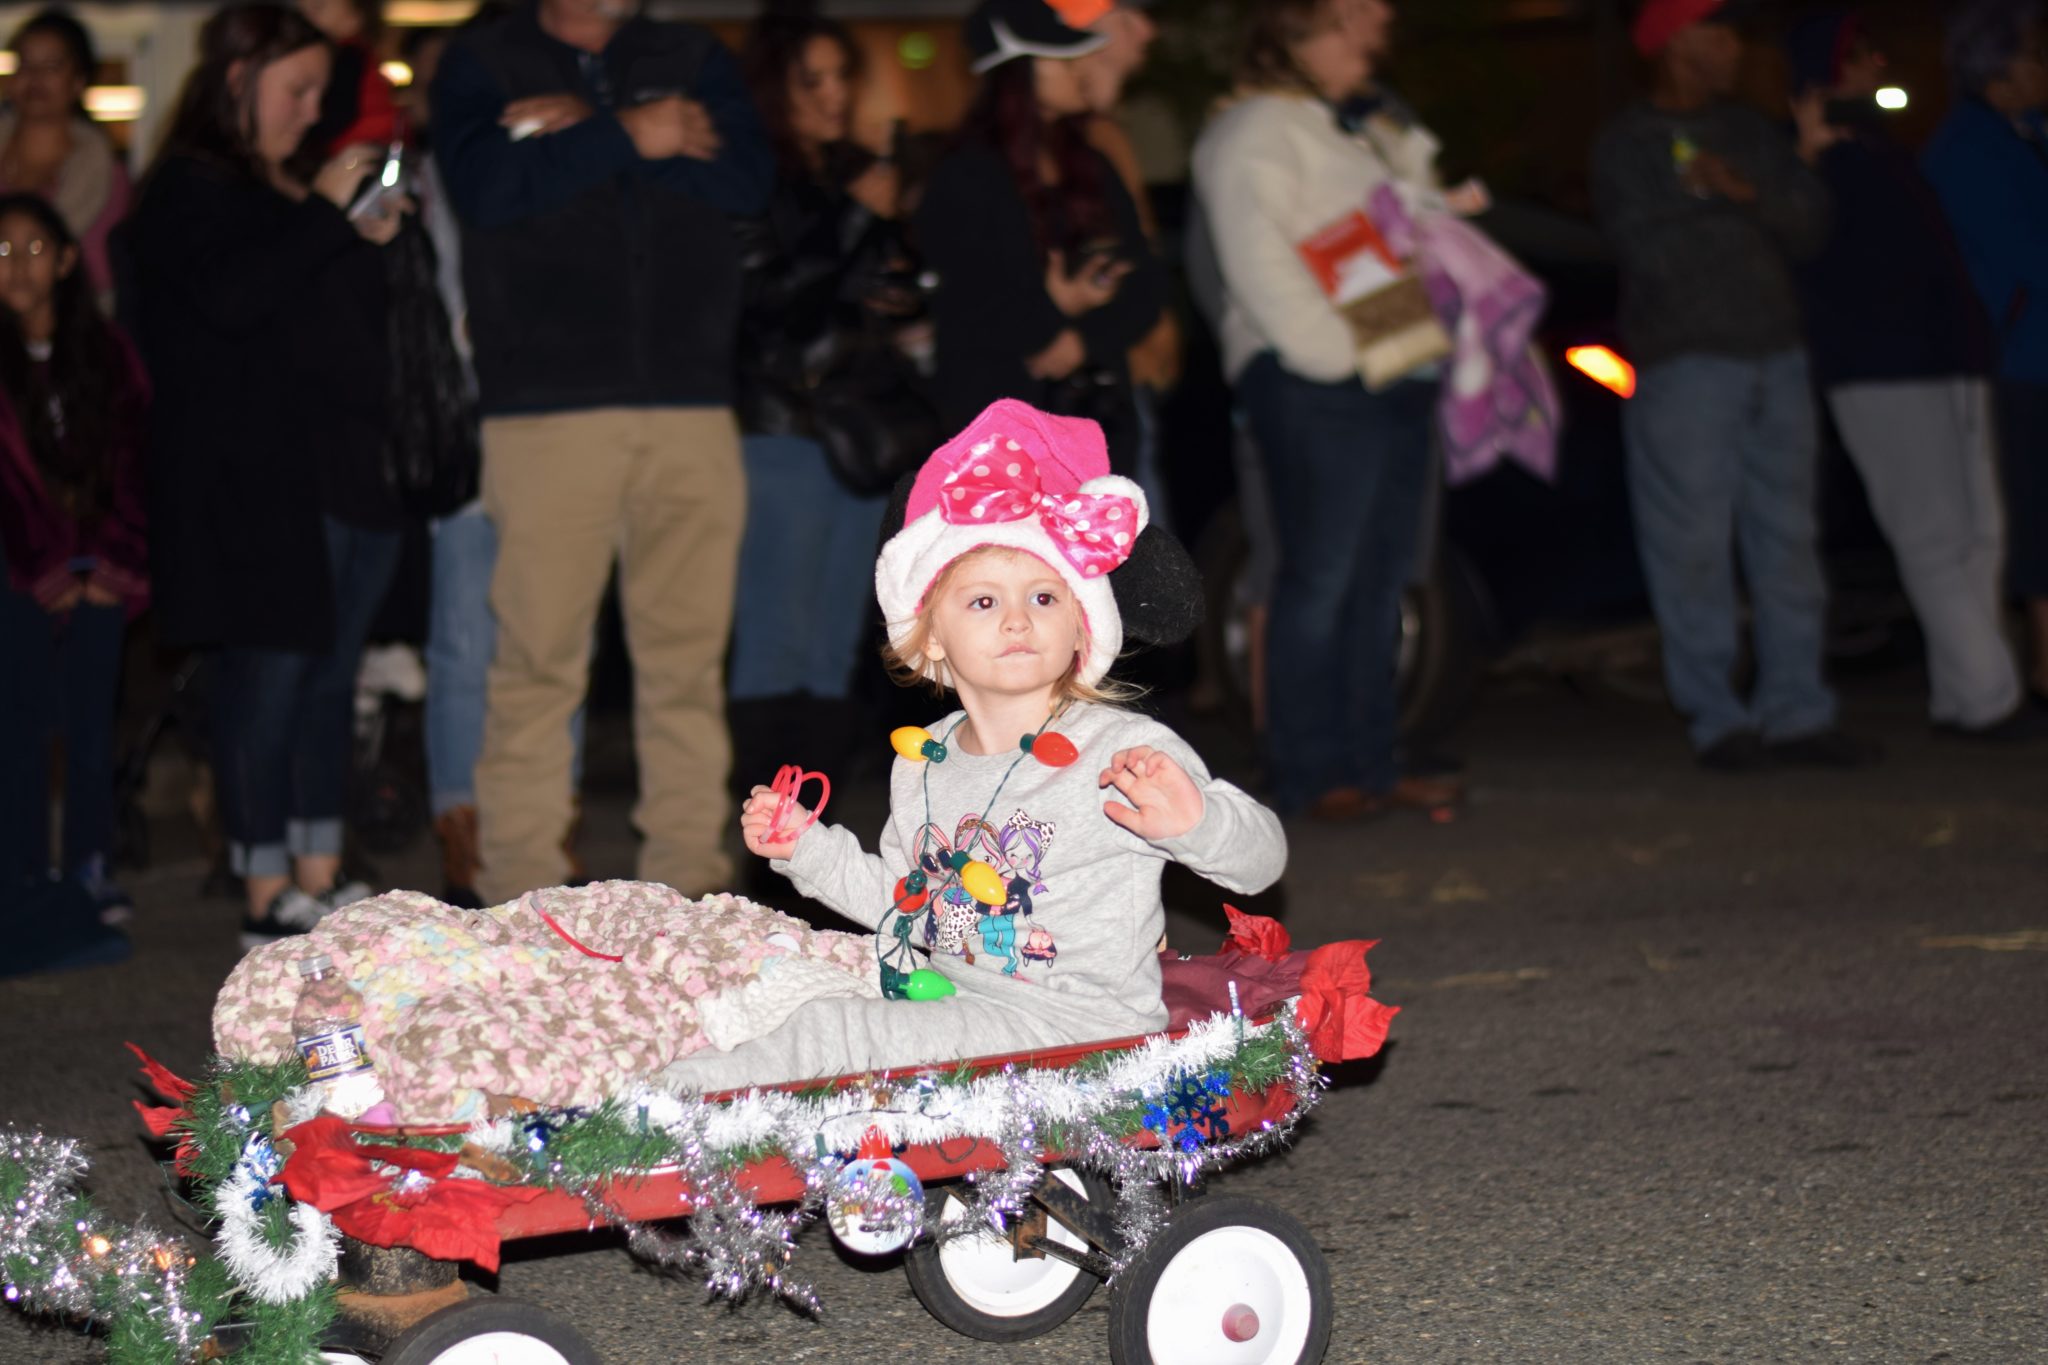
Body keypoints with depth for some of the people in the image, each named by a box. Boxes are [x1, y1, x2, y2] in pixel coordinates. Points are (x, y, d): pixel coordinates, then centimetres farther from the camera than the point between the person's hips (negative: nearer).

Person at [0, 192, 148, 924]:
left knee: (92, 721, 0)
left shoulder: (105, 352, 7)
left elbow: (132, 464, 6)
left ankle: (93, 869, 8)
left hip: (96, 569, 2)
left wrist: (118, 565, -3)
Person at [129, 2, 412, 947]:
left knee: (331, 680, 9)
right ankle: (268, 897, -4)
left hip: (343, 474, 9)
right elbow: (230, 298, -20)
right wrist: (326, 213, -15)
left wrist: (371, 241, 9)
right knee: (268, 682, -8)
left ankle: (320, 880, 14)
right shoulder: (187, 193, -3)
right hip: (254, 486, -9)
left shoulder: (296, 189, 23)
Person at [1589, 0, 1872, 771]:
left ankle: (1796, 712, 8)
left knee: (1788, 538, 4)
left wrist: (1748, 194, -12)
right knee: (1695, 547, -7)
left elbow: (1812, 224, 6)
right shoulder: (1625, 145, 0)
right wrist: (1736, 214, -2)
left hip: (1775, 354, 6)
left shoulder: (1749, 133, 17)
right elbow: (1648, 252, -11)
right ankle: (1717, 720, -3)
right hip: (1684, 361, -6)